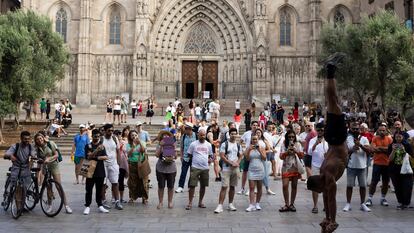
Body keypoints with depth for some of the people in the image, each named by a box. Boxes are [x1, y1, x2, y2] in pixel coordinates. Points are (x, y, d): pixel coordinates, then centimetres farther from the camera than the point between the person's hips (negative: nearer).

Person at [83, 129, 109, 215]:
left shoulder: (102, 146, 11)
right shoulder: (88, 146, 2)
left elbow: (106, 157, 2)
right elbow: (89, 156, -13)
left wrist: (97, 157, -13)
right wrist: (97, 150, -26)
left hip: (100, 171, 3)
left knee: (99, 189, 9)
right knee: (89, 189, 0)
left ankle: (100, 206, 16)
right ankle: (87, 206, 6)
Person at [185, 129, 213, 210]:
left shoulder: (208, 145, 8)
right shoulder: (193, 144, 0)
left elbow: (211, 155, 17)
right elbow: (189, 155, 7)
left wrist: (211, 159, -3)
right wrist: (195, 159, -2)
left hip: (205, 168, 3)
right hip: (195, 167, -3)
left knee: (203, 186, 10)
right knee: (192, 185, -5)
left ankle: (200, 202, 23)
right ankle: (190, 203, 2)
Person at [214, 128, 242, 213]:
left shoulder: (238, 145, 12)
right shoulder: (224, 144, -4)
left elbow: (240, 156, 15)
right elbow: (222, 156, -10)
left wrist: (237, 163, -5)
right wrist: (231, 163, -14)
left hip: (235, 169, 5)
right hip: (226, 168, -5)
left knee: (233, 186, 10)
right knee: (224, 187, -10)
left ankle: (230, 204, 20)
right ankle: (220, 205, -10)